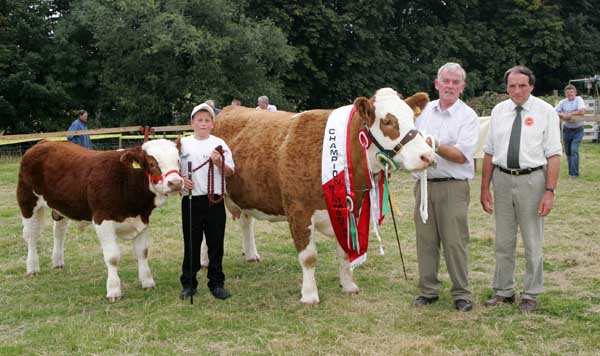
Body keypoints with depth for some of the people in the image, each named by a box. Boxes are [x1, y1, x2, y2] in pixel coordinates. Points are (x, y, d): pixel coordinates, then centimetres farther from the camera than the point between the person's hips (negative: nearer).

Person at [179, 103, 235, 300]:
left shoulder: (219, 144, 3)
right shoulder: (183, 144, 4)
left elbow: (229, 172, 2)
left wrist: (219, 162, -16)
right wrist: (181, 179, -8)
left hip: (214, 200, 0)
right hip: (191, 199, 0)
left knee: (216, 243, 5)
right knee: (191, 243, 7)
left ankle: (217, 283, 15)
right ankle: (188, 284, 16)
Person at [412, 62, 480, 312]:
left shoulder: (468, 116, -3)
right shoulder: (425, 110, 12)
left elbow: (461, 156, -13)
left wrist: (434, 145, -22)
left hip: (453, 187, -5)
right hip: (424, 184, 5)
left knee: (454, 242, -2)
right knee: (425, 240, 8)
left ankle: (461, 294, 8)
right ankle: (428, 290, 19)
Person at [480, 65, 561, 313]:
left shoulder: (545, 111, -4)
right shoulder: (498, 111, 7)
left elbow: (553, 154, -8)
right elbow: (489, 152, 9)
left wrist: (550, 191, -15)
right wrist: (485, 188, 5)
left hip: (531, 180, -3)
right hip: (502, 180, 3)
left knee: (532, 243, 6)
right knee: (503, 242, 11)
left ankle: (531, 295, 18)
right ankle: (503, 292, 24)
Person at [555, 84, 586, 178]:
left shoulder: (578, 99, -10)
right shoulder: (563, 102, 1)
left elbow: (582, 111, -25)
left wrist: (569, 115, -20)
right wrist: (562, 115, -21)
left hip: (578, 130, -4)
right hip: (567, 130, 4)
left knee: (574, 151, -13)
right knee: (568, 152, 11)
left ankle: (574, 173, -8)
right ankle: (571, 171, 24)